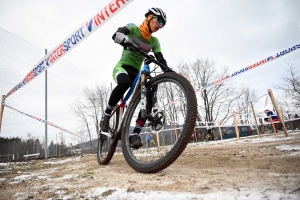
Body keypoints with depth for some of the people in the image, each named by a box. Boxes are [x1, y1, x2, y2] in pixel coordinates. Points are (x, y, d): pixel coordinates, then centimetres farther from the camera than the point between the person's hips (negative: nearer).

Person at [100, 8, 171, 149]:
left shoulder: (154, 41, 9)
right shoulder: (133, 28, -3)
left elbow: (160, 59, -4)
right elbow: (117, 33, -23)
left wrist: (168, 71, -25)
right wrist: (123, 39, -48)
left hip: (136, 72, 5)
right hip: (122, 67, -4)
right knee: (125, 82, -41)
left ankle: (135, 134, -14)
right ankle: (106, 115, -21)